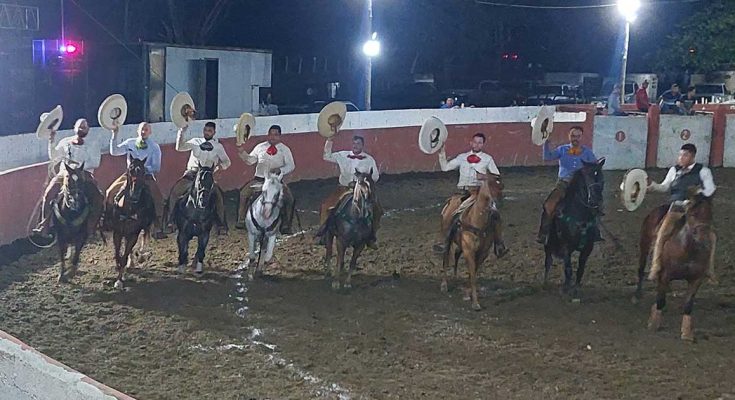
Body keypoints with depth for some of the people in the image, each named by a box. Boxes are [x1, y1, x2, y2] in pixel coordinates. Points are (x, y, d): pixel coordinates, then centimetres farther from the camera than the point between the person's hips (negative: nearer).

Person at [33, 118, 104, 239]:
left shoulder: (91, 147, 12)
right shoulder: (65, 142, 17)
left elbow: (95, 163, -1)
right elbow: (53, 158, 10)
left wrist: (79, 165, -15)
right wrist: (51, 142, -2)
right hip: (65, 173, 1)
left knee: (98, 197, -25)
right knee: (48, 193, -24)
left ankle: (90, 228, -15)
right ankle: (43, 227, -21)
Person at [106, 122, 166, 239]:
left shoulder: (154, 147, 2)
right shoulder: (130, 143, 9)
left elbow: (156, 168, -3)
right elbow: (114, 151, 3)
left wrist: (144, 168, -19)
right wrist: (114, 135, -5)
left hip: (147, 176, -3)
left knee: (157, 196, -26)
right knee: (111, 191, -11)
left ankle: (158, 228, -22)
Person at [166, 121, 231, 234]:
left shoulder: (218, 146, 11)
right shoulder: (196, 142, 13)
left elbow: (227, 162, 13)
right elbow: (179, 147, 3)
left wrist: (217, 170, -6)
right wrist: (181, 133, -8)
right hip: (192, 173, 1)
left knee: (218, 195, -24)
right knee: (174, 191, -19)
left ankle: (222, 224, -15)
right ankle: (169, 220, -9)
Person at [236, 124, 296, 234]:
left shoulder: (285, 150, 5)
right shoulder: (260, 147, 11)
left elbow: (291, 166, -2)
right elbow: (250, 160, 12)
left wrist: (280, 170, -20)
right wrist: (242, 152, -6)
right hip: (259, 179, 2)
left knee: (289, 198, -21)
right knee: (243, 193, -17)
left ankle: (285, 226, -11)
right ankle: (241, 221, -8)